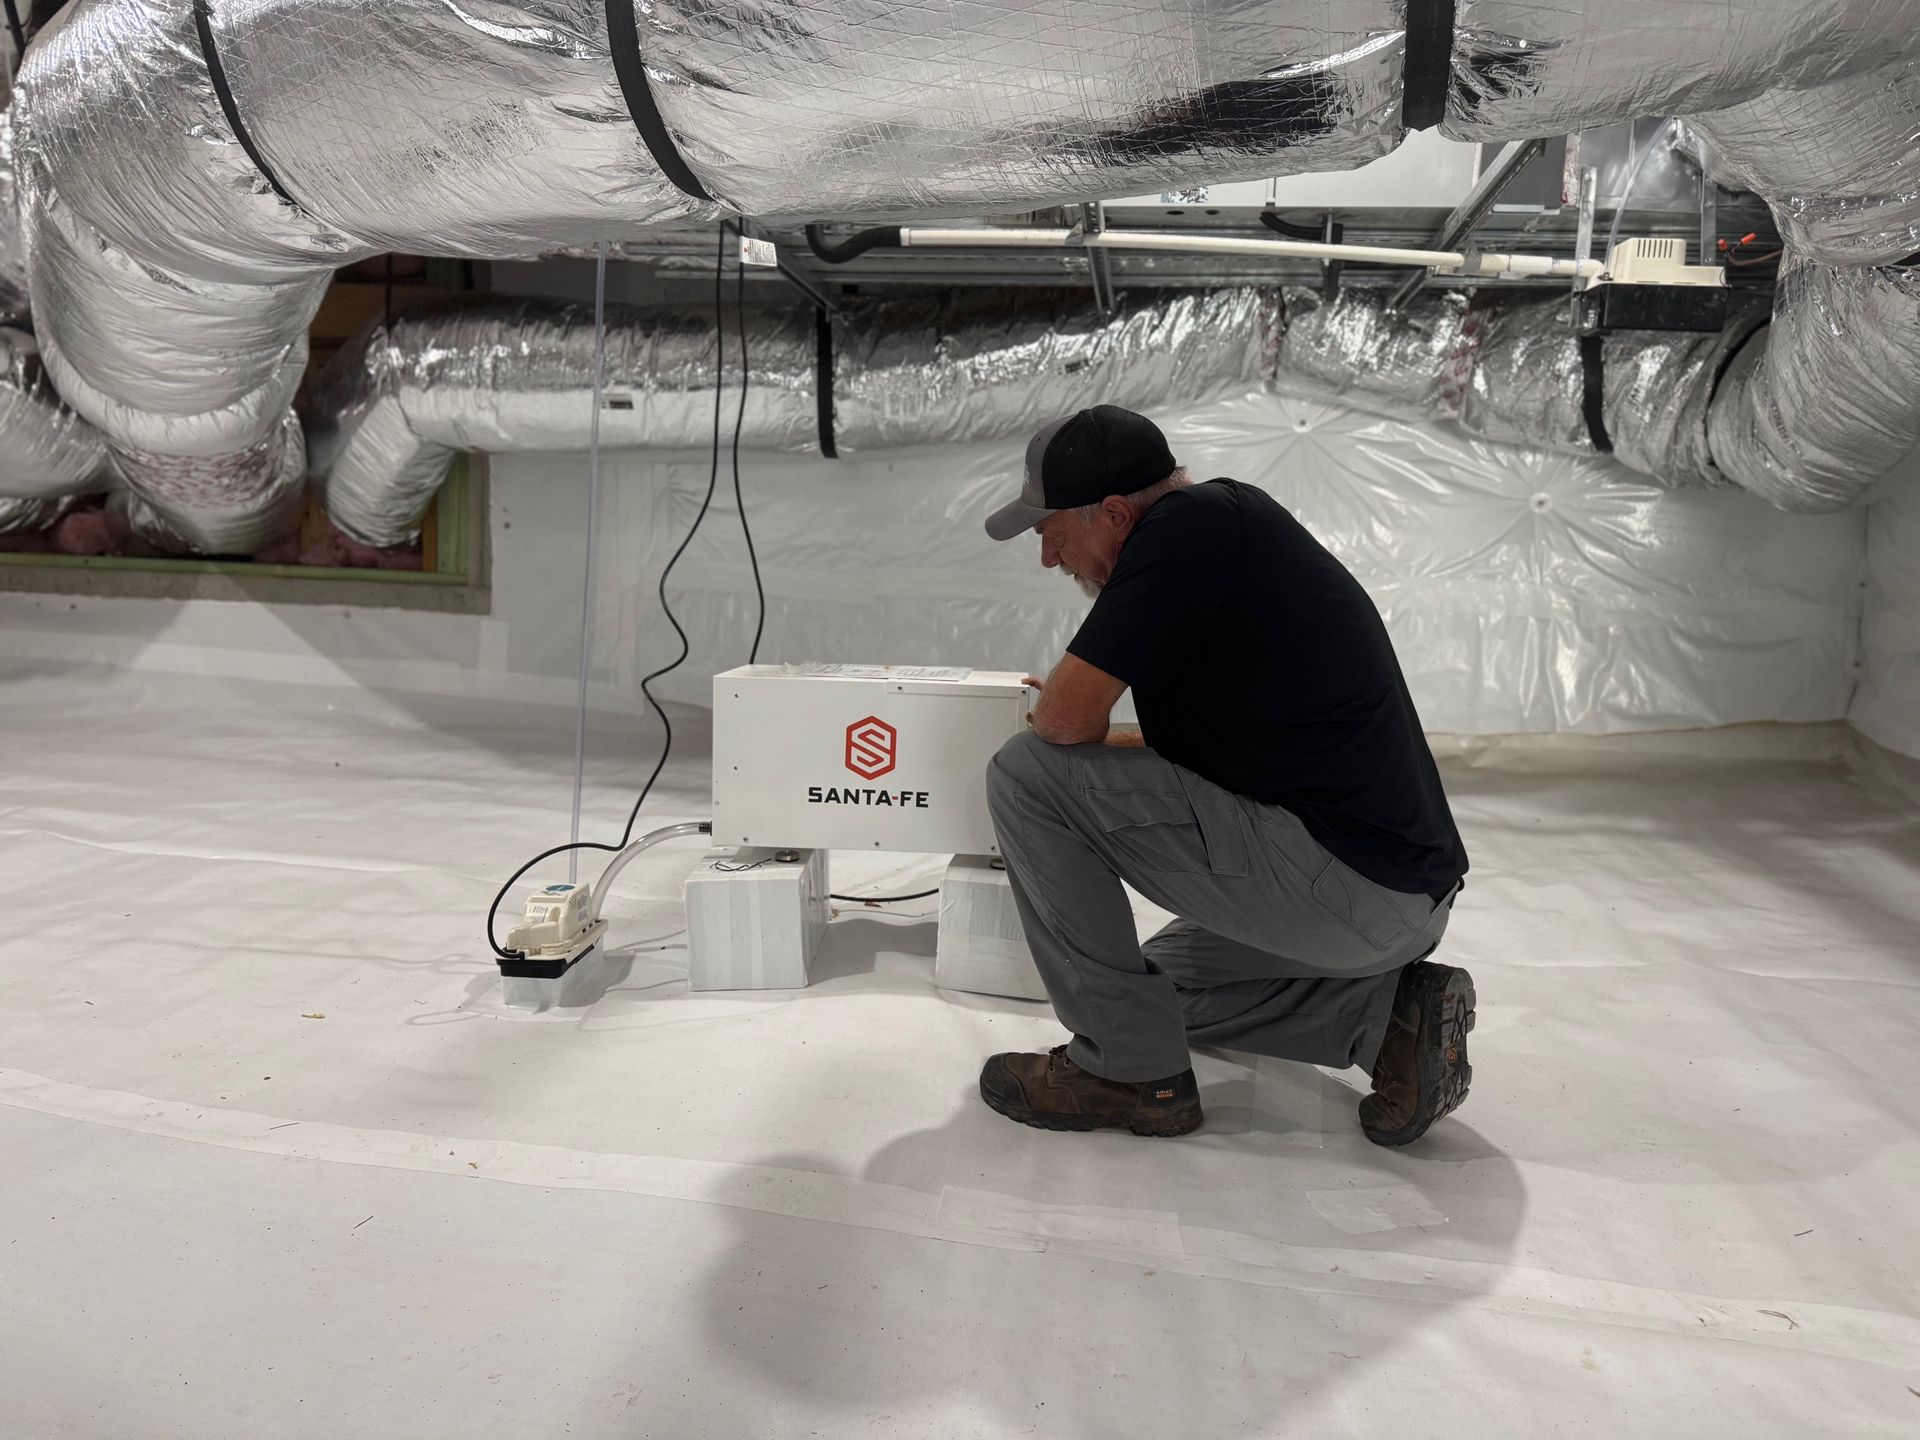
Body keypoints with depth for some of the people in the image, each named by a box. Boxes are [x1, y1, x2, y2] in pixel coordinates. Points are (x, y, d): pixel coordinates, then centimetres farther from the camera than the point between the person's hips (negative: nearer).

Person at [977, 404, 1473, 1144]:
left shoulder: (1187, 523, -14)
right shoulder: (1235, 519, 15)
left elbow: (1064, 718, -19)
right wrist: (1107, 733, 23)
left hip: (1341, 883, -11)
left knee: (1026, 774, -11)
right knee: (1167, 974, 31)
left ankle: (1131, 1069, -2)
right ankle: (1389, 1011, 13)